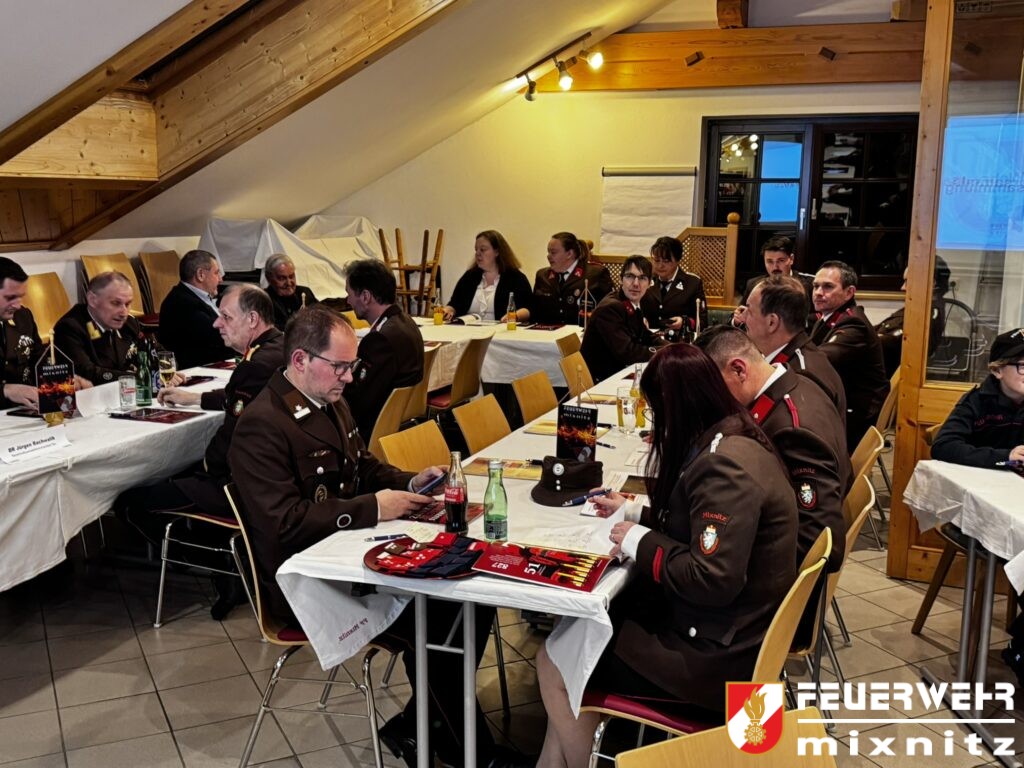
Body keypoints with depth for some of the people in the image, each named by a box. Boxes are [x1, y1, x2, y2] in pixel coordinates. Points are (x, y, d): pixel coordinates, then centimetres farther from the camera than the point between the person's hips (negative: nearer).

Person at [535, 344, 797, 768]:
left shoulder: (724, 466, -26)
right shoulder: (733, 439, 4)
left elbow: (714, 581, -30)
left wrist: (641, 542, -17)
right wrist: (633, 512, 15)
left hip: (718, 653, -10)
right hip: (724, 625, 10)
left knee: (556, 661, -1)